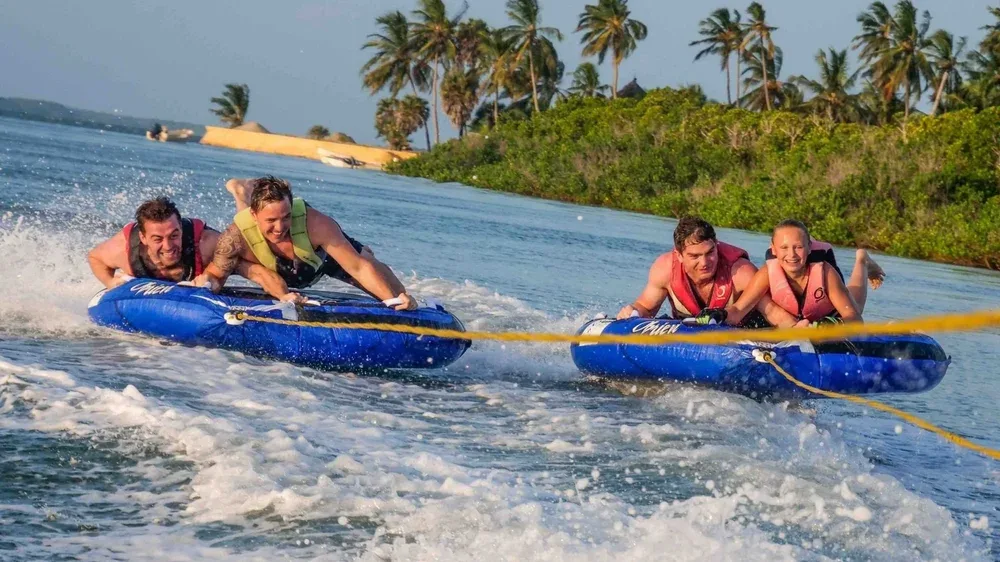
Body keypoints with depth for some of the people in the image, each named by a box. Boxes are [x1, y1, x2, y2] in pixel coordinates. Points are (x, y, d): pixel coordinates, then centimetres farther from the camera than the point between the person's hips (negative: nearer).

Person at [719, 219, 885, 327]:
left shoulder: (825, 272, -42)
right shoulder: (768, 273, -40)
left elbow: (855, 319, -41)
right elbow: (738, 310, -42)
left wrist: (835, 324, -63)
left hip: (829, 315, -1)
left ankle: (861, 261, 49)